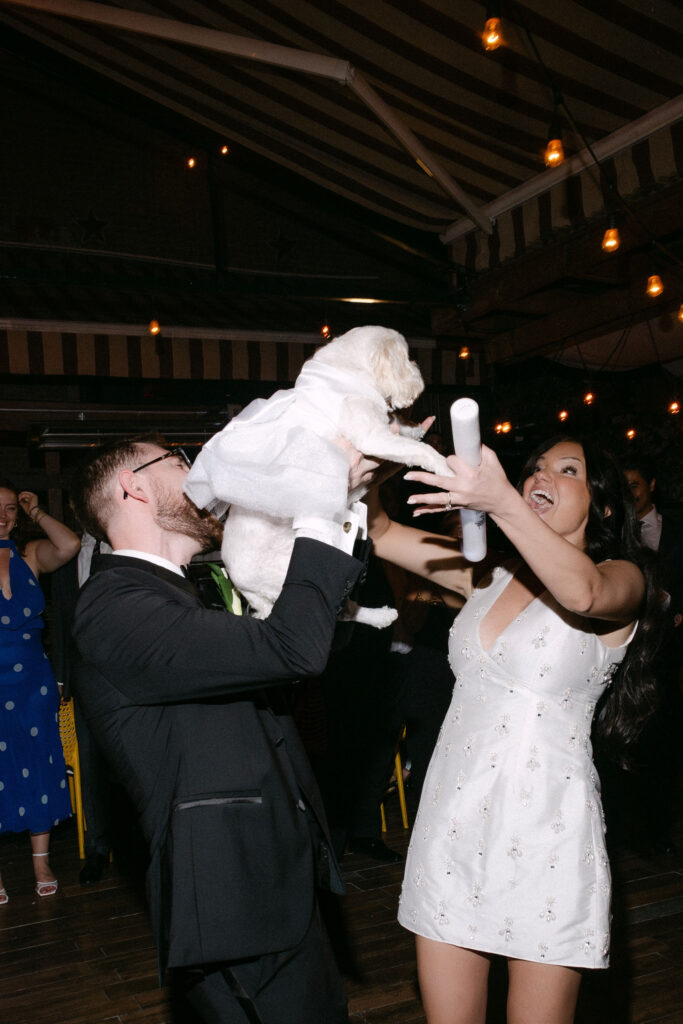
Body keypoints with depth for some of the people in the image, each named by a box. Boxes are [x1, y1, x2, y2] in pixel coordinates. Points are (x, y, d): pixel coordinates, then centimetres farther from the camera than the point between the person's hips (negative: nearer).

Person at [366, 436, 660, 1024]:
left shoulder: (622, 579, -3)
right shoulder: (485, 572, 11)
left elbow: (584, 591, -28)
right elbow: (379, 534, 8)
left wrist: (502, 502, -40)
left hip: (544, 828, -4)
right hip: (452, 819, 4)